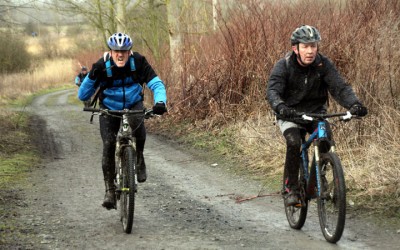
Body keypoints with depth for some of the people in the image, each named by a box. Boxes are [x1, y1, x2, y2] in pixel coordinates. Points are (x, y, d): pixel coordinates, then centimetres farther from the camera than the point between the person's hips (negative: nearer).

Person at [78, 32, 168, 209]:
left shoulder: (138, 62, -20)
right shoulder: (102, 66, -21)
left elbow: (156, 84, -24)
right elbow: (83, 96, -18)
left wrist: (160, 102, -45)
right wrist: (91, 78, -37)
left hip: (133, 105, 0)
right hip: (109, 109, 0)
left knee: (137, 123, -35)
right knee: (108, 145, -18)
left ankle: (139, 160, -11)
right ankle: (110, 190, -6)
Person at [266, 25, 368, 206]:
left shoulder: (323, 64, -11)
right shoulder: (283, 66, -17)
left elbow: (339, 86, -21)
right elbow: (272, 91, -29)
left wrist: (354, 104, -41)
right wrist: (280, 107, -52)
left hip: (316, 112, 2)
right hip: (290, 115, -2)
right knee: (294, 142, -29)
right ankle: (291, 188, -14)